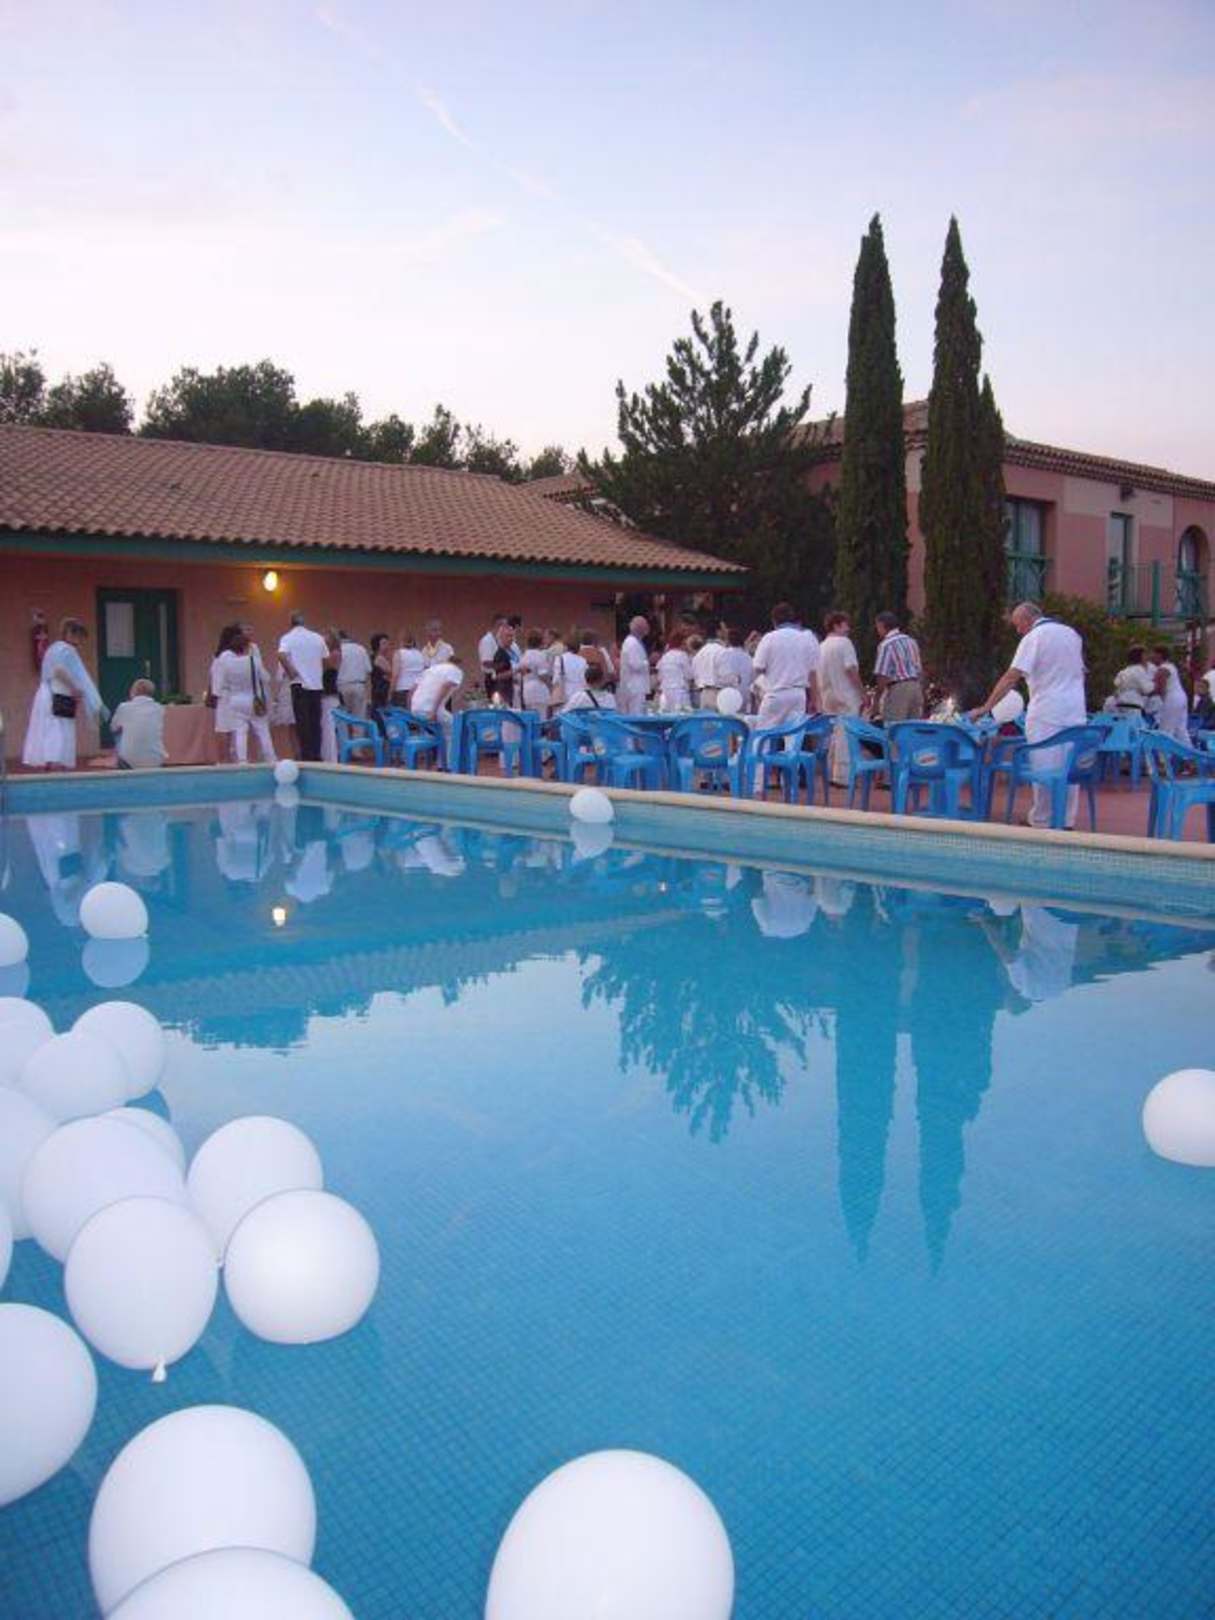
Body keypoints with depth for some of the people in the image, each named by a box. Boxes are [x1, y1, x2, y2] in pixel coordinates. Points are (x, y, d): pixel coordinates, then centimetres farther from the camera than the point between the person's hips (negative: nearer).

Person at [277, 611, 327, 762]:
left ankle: (307, 756, -1)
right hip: (317, 684, 4)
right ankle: (317, 755, 12)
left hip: (300, 684, -3)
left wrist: (291, 672, -9)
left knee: (303, 723, 0)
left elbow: (282, 656, -20)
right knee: (315, 722, 10)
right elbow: (327, 660, 11)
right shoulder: (318, 638, 10)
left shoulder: (288, 638, -2)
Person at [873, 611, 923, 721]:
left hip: (898, 688, -8)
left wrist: (878, 698, -4)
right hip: (916, 686, 8)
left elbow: (882, 676, -14)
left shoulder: (885, 645, -9)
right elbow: (920, 671, 18)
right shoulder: (911, 641, 15)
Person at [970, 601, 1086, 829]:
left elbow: (1011, 677, -15)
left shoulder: (1033, 638, -8)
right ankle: (1067, 821, 13)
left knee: (1044, 768, -1)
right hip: (1075, 713, 7)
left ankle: (1041, 822, 3)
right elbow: (1080, 672, 21)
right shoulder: (1072, 634, 15)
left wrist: (986, 708, -16)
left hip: (1046, 715, -7)